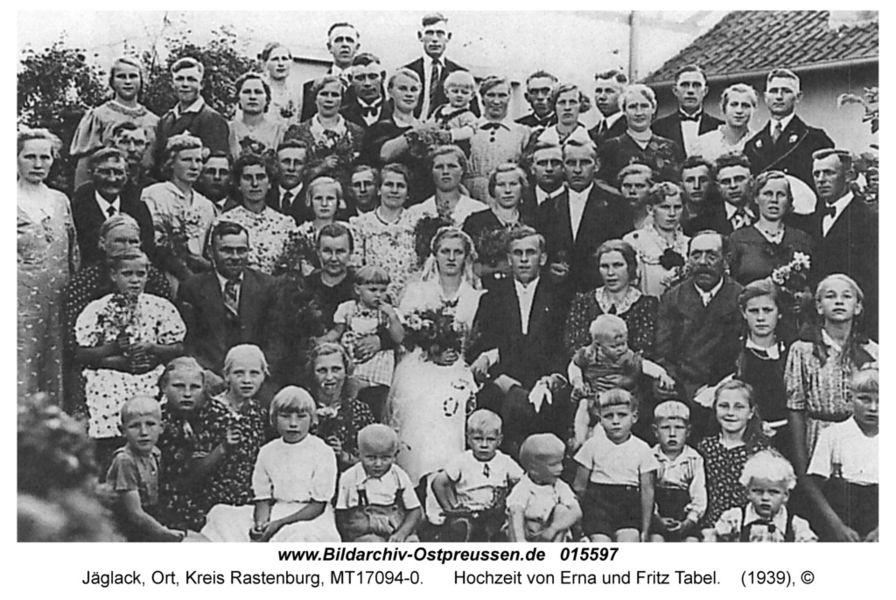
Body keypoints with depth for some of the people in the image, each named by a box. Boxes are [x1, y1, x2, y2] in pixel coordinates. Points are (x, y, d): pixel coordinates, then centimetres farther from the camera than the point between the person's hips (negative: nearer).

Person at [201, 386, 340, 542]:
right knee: (221, 514, -15)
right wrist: (260, 525, -17)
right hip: (275, 513, 5)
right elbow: (262, 500, 7)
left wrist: (278, 523, -17)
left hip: (310, 518, -5)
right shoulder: (267, 452, 9)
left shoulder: (322, 452, -5)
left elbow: (317, 506, -7)